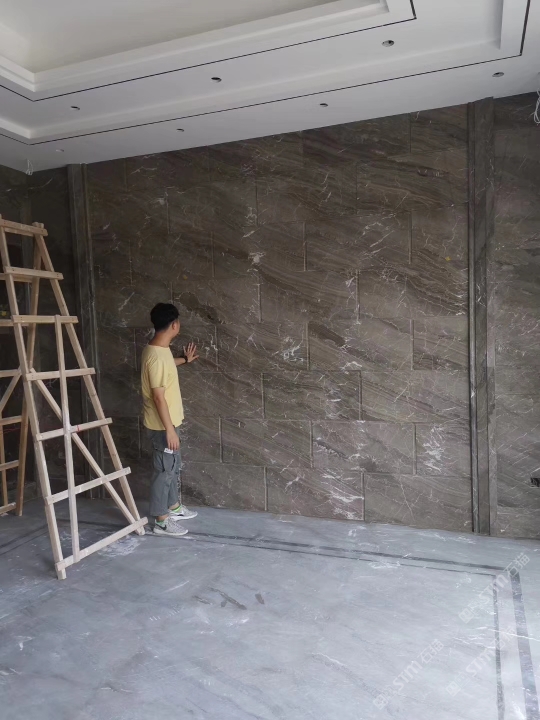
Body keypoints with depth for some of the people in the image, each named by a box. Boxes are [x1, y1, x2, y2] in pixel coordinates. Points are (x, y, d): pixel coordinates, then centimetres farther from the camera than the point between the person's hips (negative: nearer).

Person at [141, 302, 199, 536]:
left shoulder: (159, 349, 4)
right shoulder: (157, 356, -27)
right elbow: (158, 396, -26)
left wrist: (184, 360, 39)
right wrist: (169, 429, -22)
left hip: (168, 421, 10)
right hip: (162, 425, -10)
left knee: (173, 466, 22)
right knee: (165, 470, 3)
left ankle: (173, 506, 38)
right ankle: (160, 520, 16)